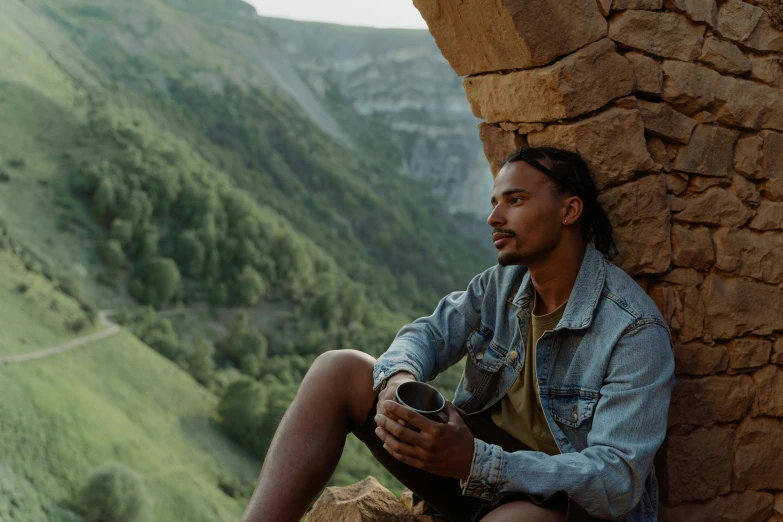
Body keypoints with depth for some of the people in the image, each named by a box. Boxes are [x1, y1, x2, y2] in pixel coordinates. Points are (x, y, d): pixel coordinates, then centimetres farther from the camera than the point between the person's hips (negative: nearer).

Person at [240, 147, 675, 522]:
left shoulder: (636, 331, -19)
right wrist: (398, 380, -27)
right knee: (340, 370, -8)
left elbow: (618, 482, -25)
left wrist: (475, 462, -39)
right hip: (483, 456, 7)